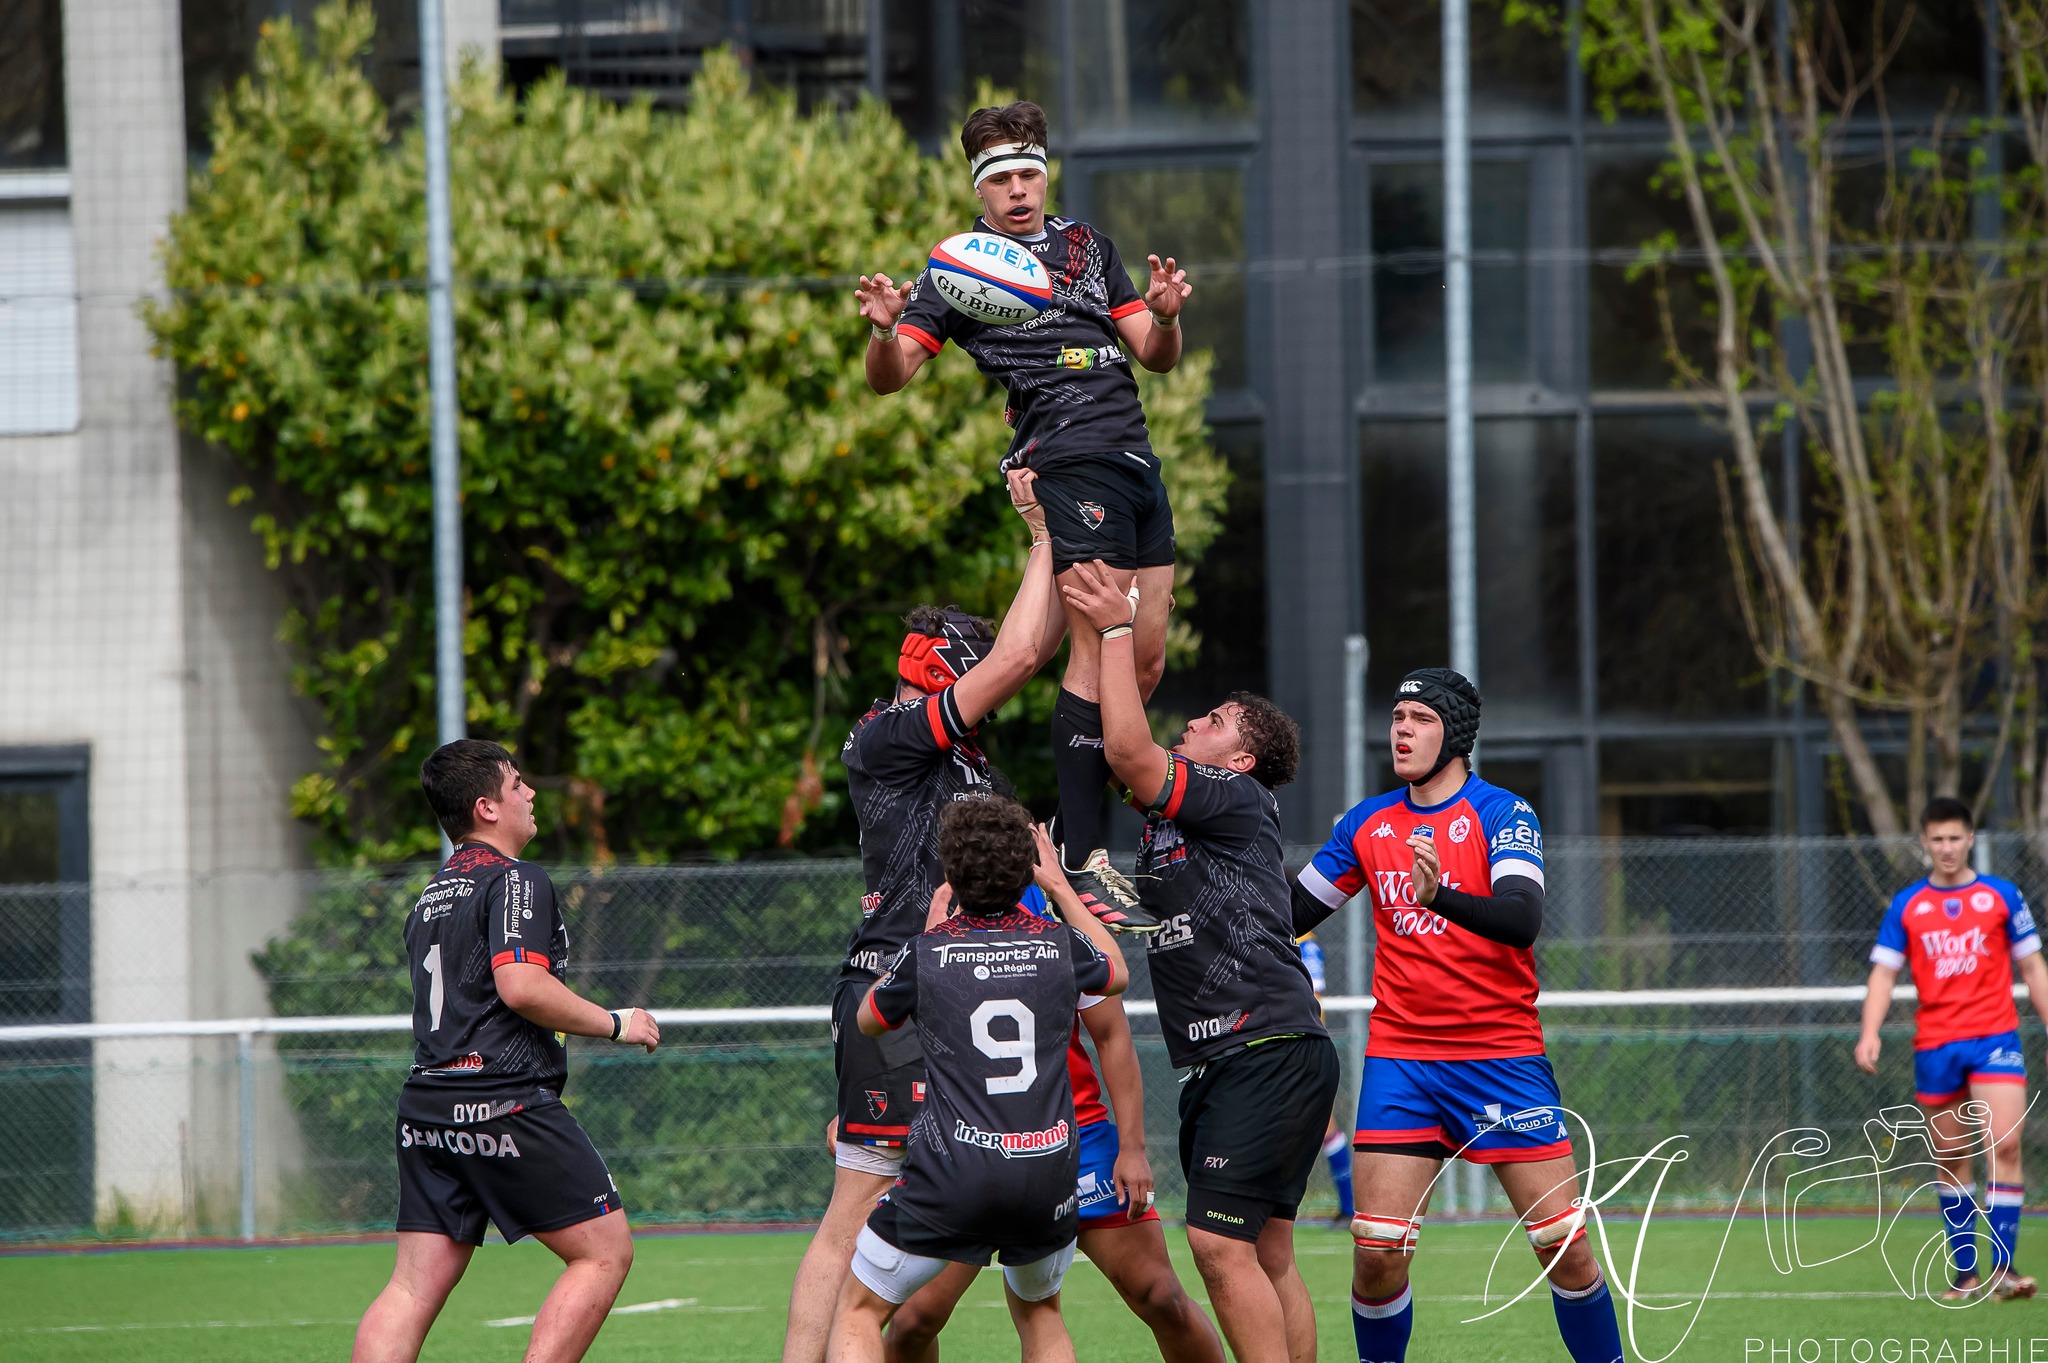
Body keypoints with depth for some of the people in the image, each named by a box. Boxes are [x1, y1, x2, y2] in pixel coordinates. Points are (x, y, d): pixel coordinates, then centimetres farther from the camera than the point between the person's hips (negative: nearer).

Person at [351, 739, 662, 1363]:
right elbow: (520, 984, -20)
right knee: (605, 1250, 0)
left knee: (415, 1286, 4)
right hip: (506, 1099, -8)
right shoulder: (515, 881, -7)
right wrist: (613, 1024, -9)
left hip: (425, 1101, 8)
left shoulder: (430, 896, 21)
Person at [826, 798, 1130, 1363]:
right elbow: (1116, 972, 30)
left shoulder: (928, 951, -2)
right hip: (1049, 1168, 3)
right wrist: (1059, 886, 37)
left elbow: (869, 1021, 19)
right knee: (1038, 1310, 28)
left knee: (858, 1313, 11)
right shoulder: (1059, 944, 4)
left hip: (952, 1175, -3)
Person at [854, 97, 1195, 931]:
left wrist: (1164, 316, -3)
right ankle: (1082, 861, -19)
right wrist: (886, 329, -24)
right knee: (1102, 647, -16)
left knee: (1146, 658, 5)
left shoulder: (1086, 245, 20)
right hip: (1067, 462, -7)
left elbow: (1155, 357, 19)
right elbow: (891, 377, -2)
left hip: (1136, 462, 7)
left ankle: (1077, 821, 14)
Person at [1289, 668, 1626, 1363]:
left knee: (1565, 1246, -5)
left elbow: (1523, 919, -22)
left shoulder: (1503, 814, -5)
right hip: (1400, 1058, 3)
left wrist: (1440, 895, -39)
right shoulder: (1367, 824, 9)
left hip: (1503, 1057, -3)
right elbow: (1289, 915, 19)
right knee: (1377, 1253, -7)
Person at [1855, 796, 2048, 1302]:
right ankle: (1965, 1274, 13)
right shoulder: (1906, 905, 8)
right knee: (1951, 1160, 5)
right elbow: (1883, 972, 6)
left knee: (2004, 1144, -16)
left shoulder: (2002, 896, 6)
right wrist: (1870, 1032, -10)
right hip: (1934, 1046, 2)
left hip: (1995, 1037, -2)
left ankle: (2004, 1266, -17)